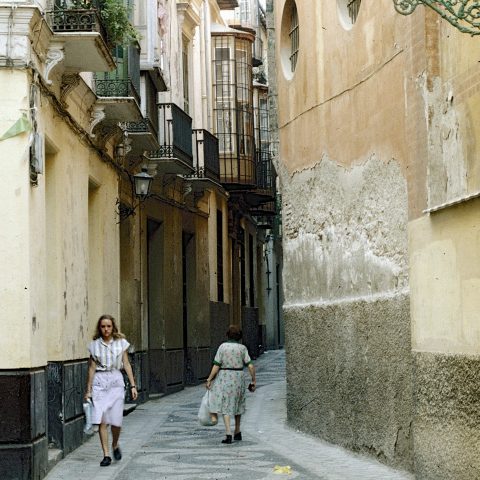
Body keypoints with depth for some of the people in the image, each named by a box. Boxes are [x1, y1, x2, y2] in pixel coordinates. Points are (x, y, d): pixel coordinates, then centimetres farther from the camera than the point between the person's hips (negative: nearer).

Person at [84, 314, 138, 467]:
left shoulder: (121, 343, 4)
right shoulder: (94, 345, 5)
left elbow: (126, 365, 7)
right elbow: (92, 368, 8)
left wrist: (133, 386, 3)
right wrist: (88, 390, 8)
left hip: (116, 381, 0)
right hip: (99, 383, 0)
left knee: (116, 421, -3)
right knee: (102, 421, -5)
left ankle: (115, 445, 26)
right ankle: (106, 455, 0)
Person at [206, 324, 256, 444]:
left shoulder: (223, 346, -7)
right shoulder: (242, 348, -2)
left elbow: (216, 366, -9)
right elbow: (250, 366, -6)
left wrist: (209, 379, -3)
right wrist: (253, 380, 4)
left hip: (224, 377, -2)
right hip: (238, 377, 2)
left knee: (226, 406, -1)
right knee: (237, 404, 20)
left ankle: (228, 434, -14)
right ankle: (237, 432, 30)